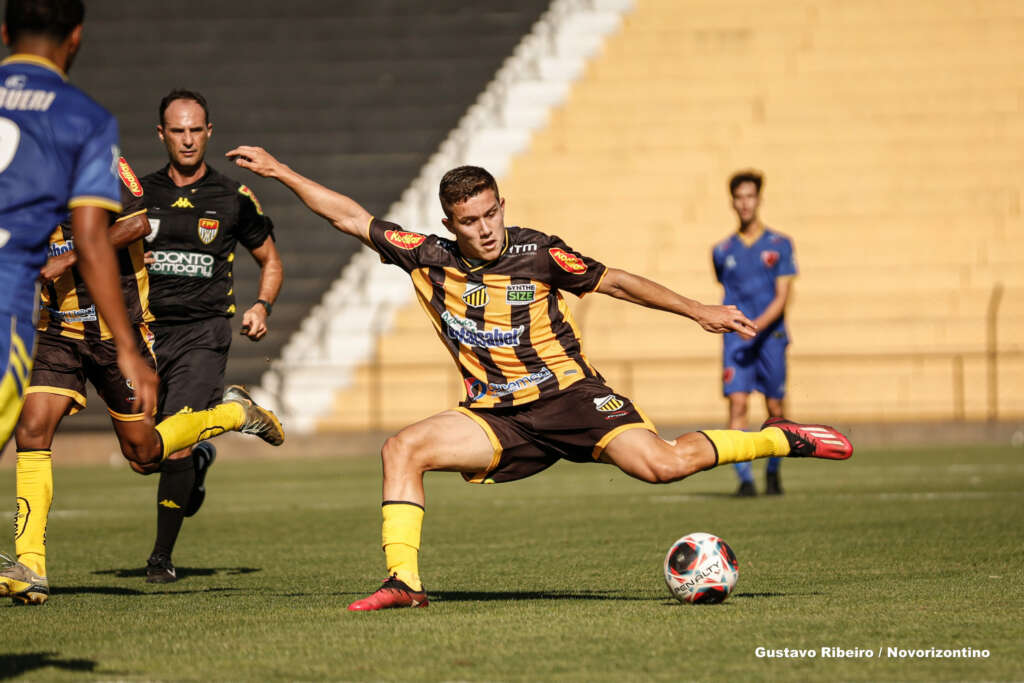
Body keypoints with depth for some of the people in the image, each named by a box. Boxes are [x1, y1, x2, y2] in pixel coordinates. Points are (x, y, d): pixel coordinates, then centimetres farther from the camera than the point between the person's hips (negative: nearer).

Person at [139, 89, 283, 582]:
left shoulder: (234, 198, 4)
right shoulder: (139, 193, 8)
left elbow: (270, 261, 15)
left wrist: (262, 306, -2)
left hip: (203, 333, -3)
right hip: (148, 331, 3)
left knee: (175, 444, -17)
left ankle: (162, 556, -5)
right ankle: (199, 460, 40)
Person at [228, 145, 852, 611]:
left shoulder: (537, 253, -7)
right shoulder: (429, 261, -1)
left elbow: (614, 281, 2)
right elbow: (351, 217, 6)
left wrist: (698, 311, 3)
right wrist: (279, 171, 4)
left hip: (570, 397, -3)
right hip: (499, 419, 3)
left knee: (662, 464, -22)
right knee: (403, 449, -17)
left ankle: (782, 439, -2)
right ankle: (404, 582, -18)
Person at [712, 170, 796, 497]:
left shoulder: (779, 245, 0)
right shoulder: (723, 251, 9)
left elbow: (782, 296, -8)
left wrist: (758, 325, -22)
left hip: (771, 335, -1)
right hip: (735, 339, 1)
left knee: (775, 409, 4)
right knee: (737, 403, -14)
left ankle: (773, 472, 25)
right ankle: (745, 478, -16)